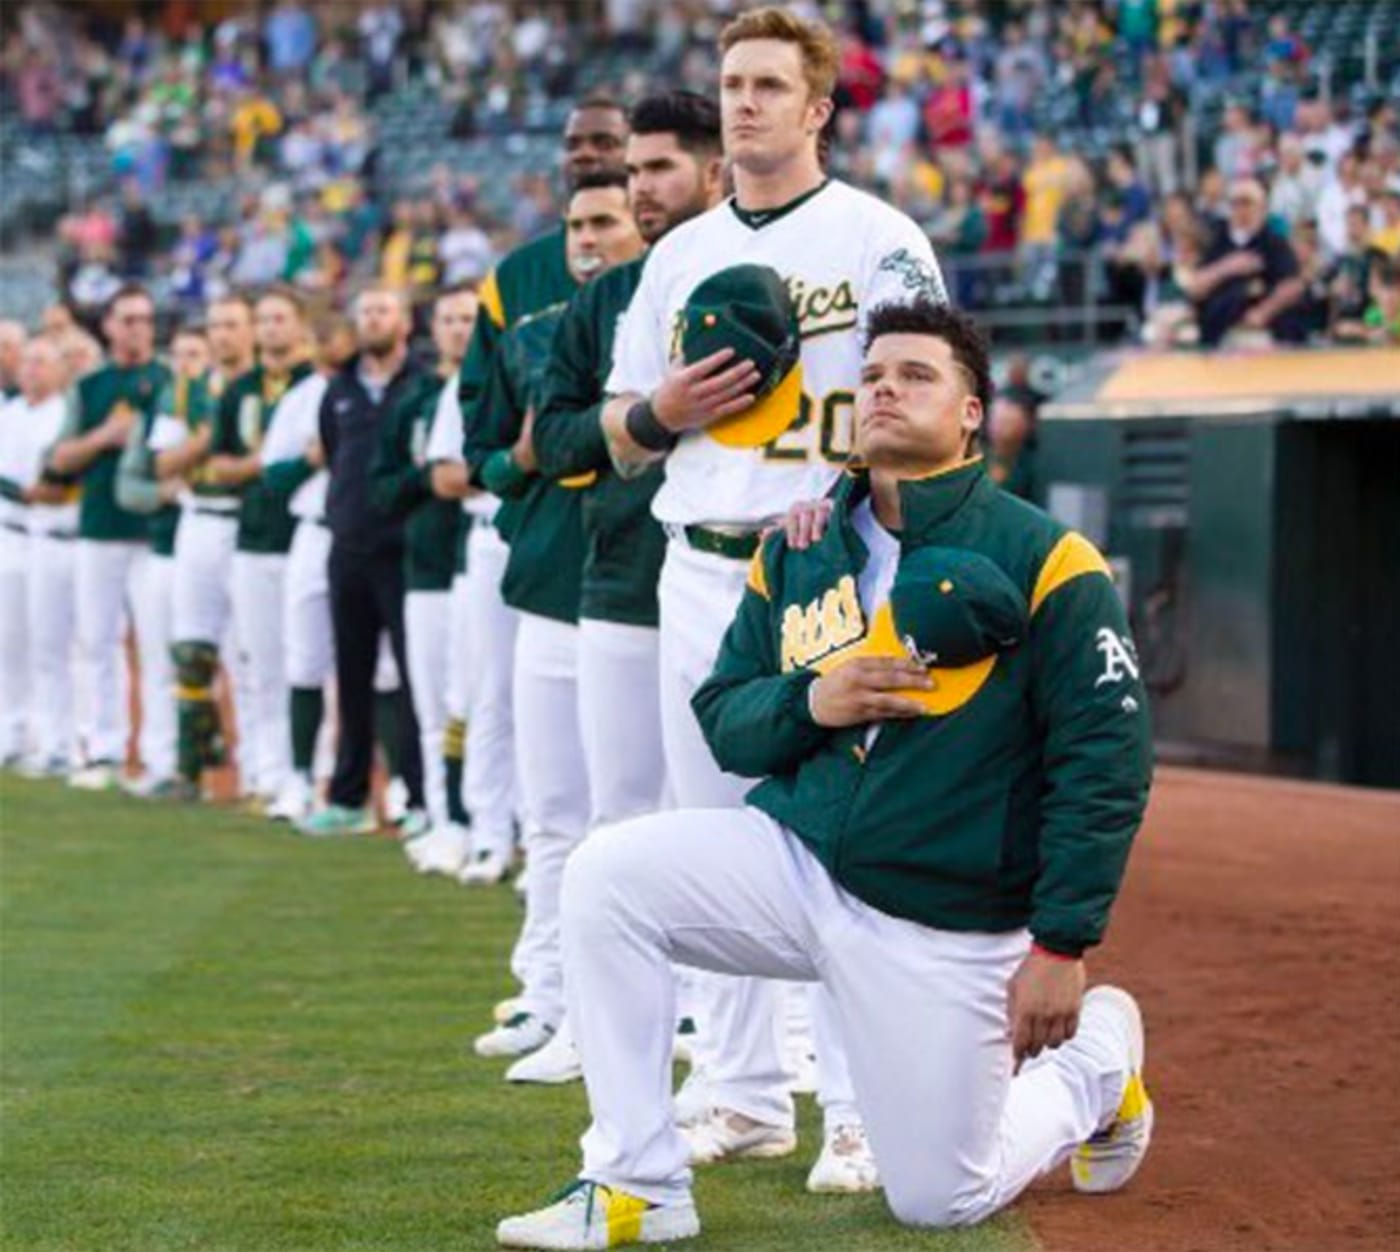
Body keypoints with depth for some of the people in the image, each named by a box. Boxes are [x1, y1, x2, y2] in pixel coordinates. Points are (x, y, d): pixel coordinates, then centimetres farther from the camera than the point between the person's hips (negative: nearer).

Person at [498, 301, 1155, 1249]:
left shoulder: (1043, 561, -10)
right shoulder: (796, 555, 7)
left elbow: (1106, 759, -12)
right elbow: (722, 717, 10)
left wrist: (1064, 945, -17)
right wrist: (807, 704, -14)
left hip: (944, 924, -4)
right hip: (794, 860, 5)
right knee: (607, 876, -18)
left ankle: (1097, 1059, 31)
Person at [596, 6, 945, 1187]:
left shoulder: (881, 241, 0)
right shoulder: (680, 256, 16)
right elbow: (621, 438, 19)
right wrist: (665, 409, -4)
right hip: (700, 570, 6)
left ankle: (865, 1111, -5)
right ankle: (742, 1097, 16)